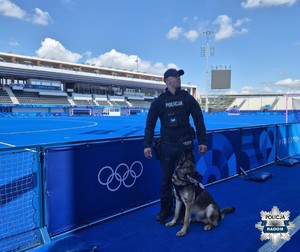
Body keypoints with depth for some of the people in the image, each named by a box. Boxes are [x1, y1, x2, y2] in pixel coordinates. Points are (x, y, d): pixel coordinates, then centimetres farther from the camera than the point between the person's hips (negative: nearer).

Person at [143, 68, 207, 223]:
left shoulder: (188, 98, 4)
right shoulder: (159, 101, 3)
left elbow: (199, 121, 5)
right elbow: (150, 124, 3)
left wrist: (202, 141, 0)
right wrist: (147, 144, -5)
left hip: (185, 145, 0)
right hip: (166, 146, 0)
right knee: (166, 179, 8)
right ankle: (165, 210, 26)